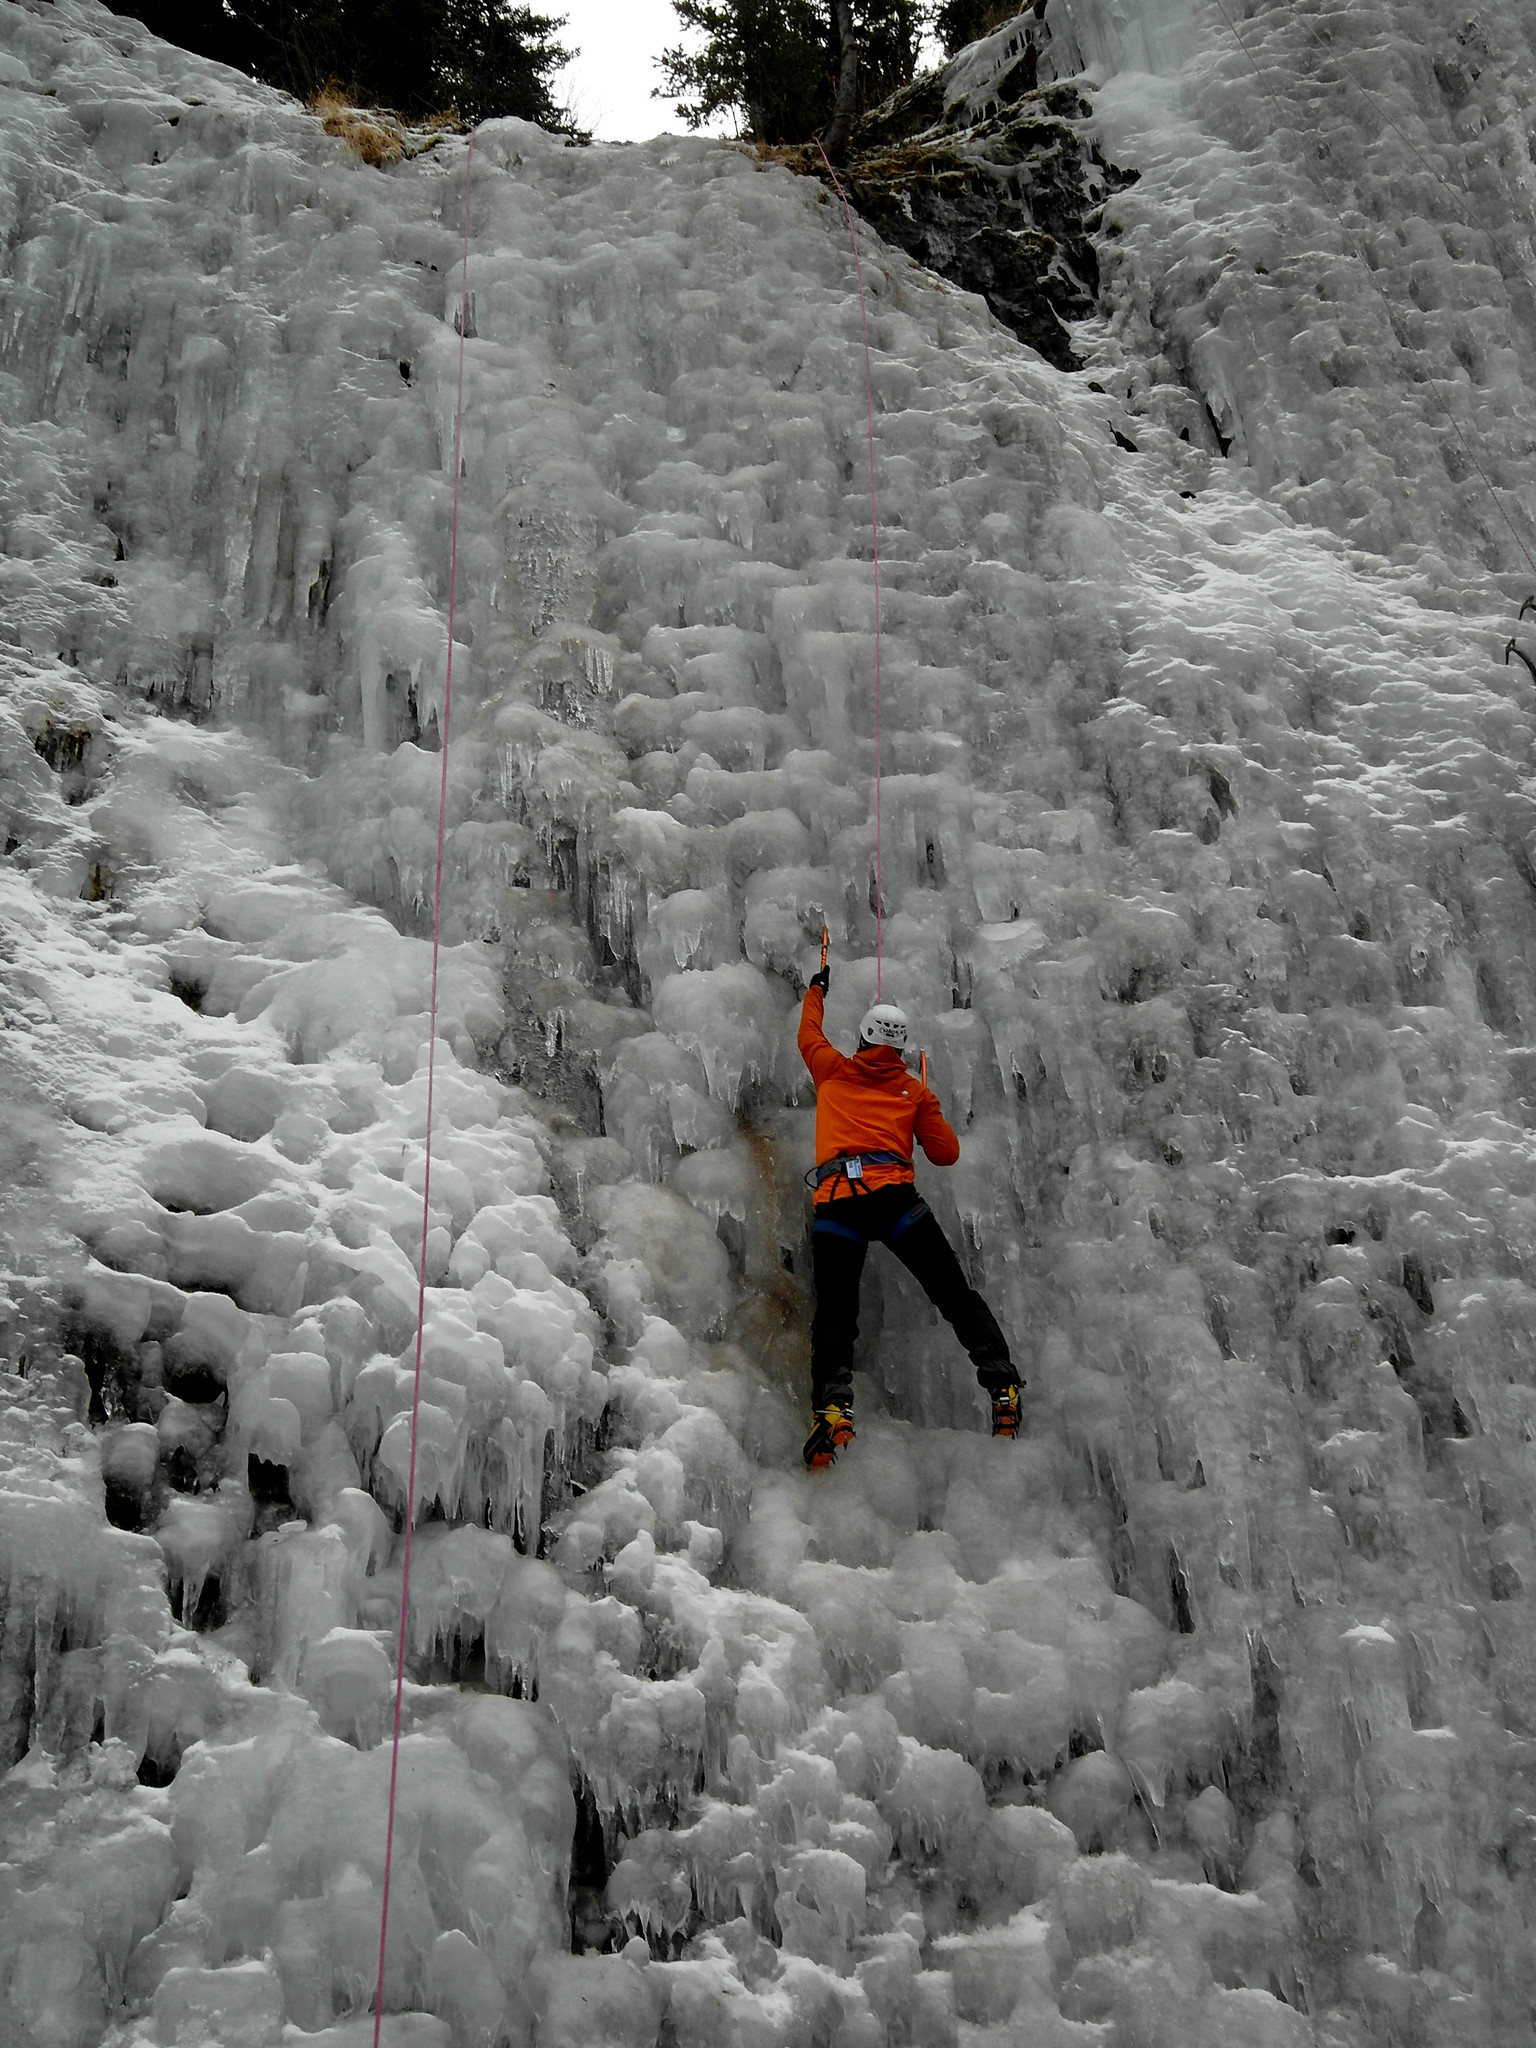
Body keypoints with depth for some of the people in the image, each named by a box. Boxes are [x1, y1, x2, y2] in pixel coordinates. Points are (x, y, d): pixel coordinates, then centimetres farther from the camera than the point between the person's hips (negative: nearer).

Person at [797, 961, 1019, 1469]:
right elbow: (946, 1153, 18)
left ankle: (832, 1406, -26)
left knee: (834, 1315, -4)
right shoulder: (915, 1091, 19)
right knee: (954, 1294, 4)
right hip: (894, 1197, 0)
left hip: (835, 1203, 0)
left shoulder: (833, 1070, 21)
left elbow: (809, 1034, 42)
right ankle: (1002, 1383, -8)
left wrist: (817, 989, 59)